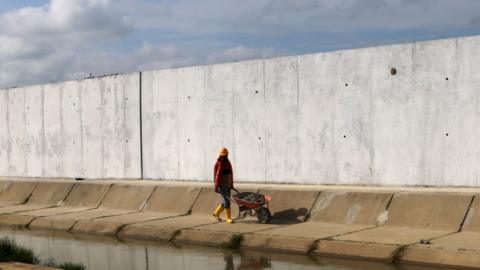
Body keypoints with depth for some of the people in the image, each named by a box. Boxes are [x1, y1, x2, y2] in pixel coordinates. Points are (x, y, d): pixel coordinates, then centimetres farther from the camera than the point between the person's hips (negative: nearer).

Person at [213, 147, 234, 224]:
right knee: (227, 200, -11)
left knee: (226, 200, 10)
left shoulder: (228, 162, 9)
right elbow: (216, 176, -11)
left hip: (227, 185, 7)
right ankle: (228, 218, -5)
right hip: (221, 185, -7)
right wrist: (216, 186, -14)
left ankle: (217, 213, 29)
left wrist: (232, 184, 14)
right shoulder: (218, 164, -9)